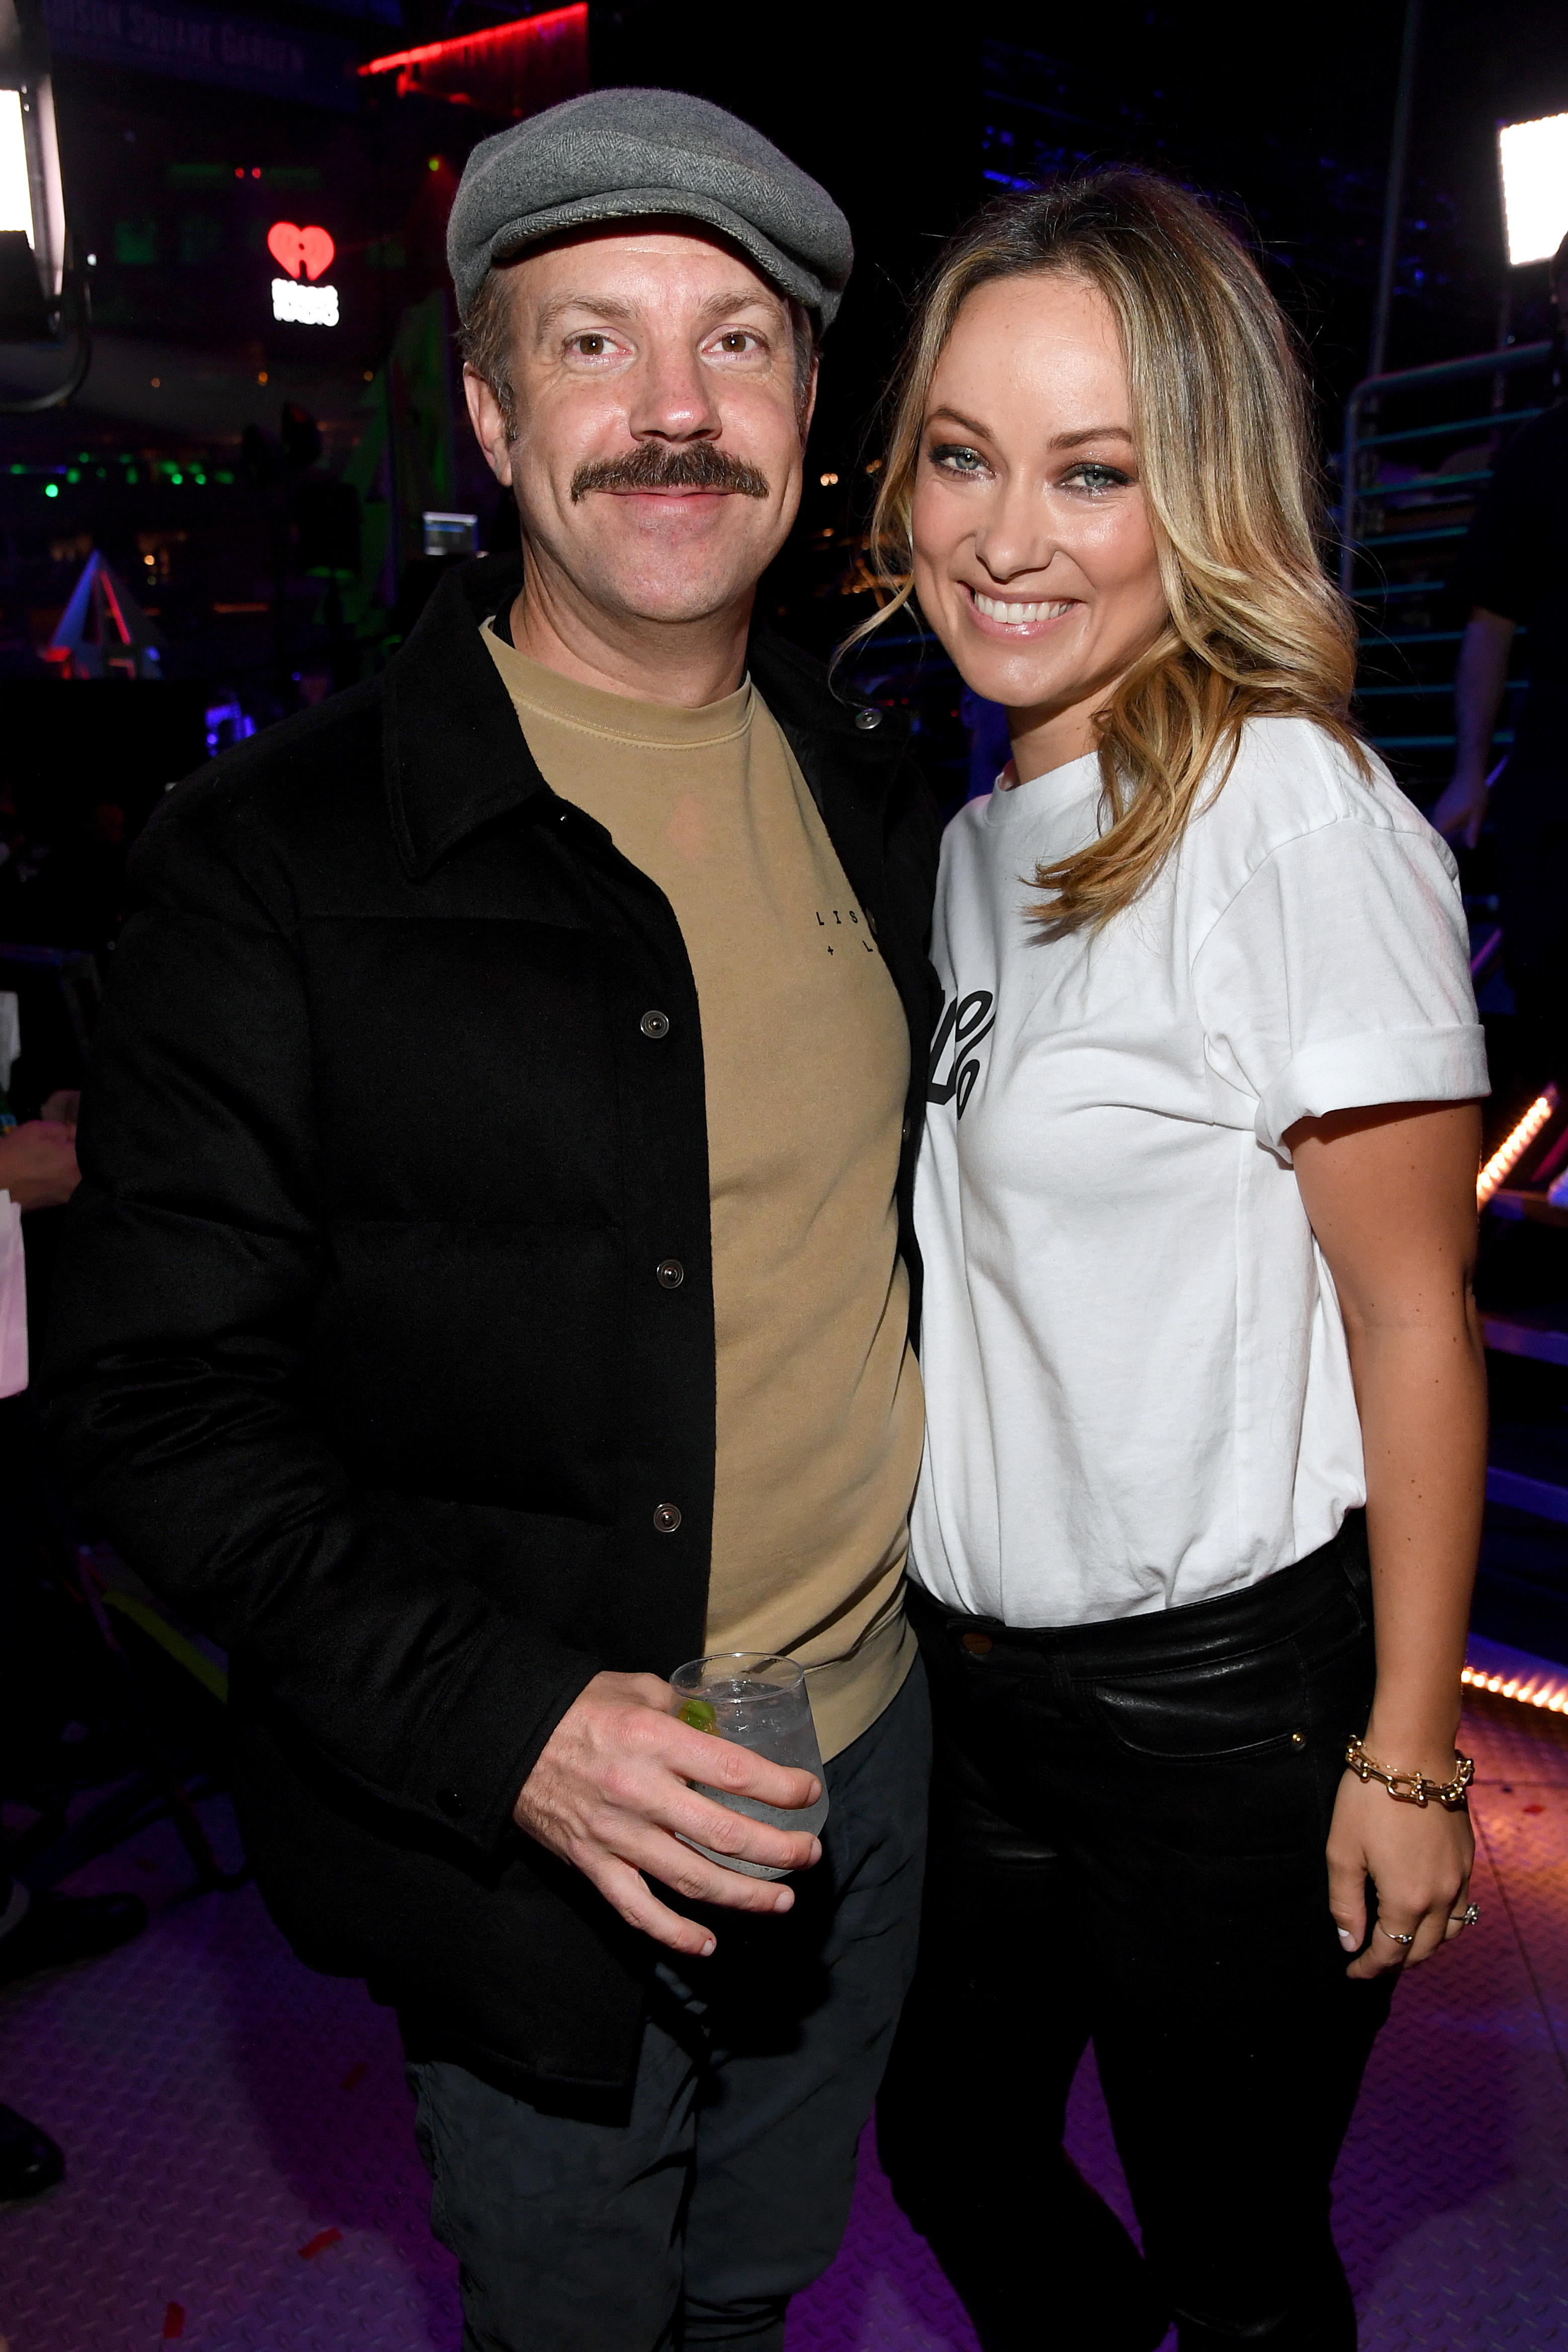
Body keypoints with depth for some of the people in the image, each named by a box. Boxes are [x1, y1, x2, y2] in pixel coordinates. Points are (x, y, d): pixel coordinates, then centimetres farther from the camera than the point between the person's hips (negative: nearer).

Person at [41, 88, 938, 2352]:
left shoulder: (880, 801, 0)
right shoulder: (271, 863, -17)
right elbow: (161, 1390, -16)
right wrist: (505, 1721, -24)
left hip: (868, 1741, 5)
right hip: (510, 1817, -4)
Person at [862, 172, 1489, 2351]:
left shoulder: (1292, 811, -18)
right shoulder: (978, 826, 5)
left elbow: (1414, 1322, -15)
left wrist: (1407, 1757, -12)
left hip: (1228, 1701, -7)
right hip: (970, 1675, 7)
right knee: (949, 2141, 26)